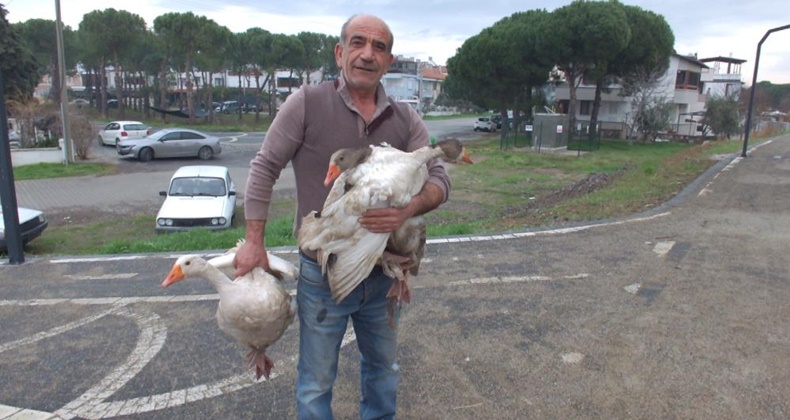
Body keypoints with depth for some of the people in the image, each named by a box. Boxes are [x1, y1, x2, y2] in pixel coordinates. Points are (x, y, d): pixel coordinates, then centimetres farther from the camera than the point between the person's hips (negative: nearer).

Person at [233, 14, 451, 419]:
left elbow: (438, 178, -3)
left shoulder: (405, 118, -2)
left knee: (383, 369, 24)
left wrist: (409, 209, -24)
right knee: (316, 382, 14)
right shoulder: (307, 103, -11)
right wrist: (254, 242, -9)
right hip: (323, 275, -3)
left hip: (384, 274, 4)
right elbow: (264, 168, -6)